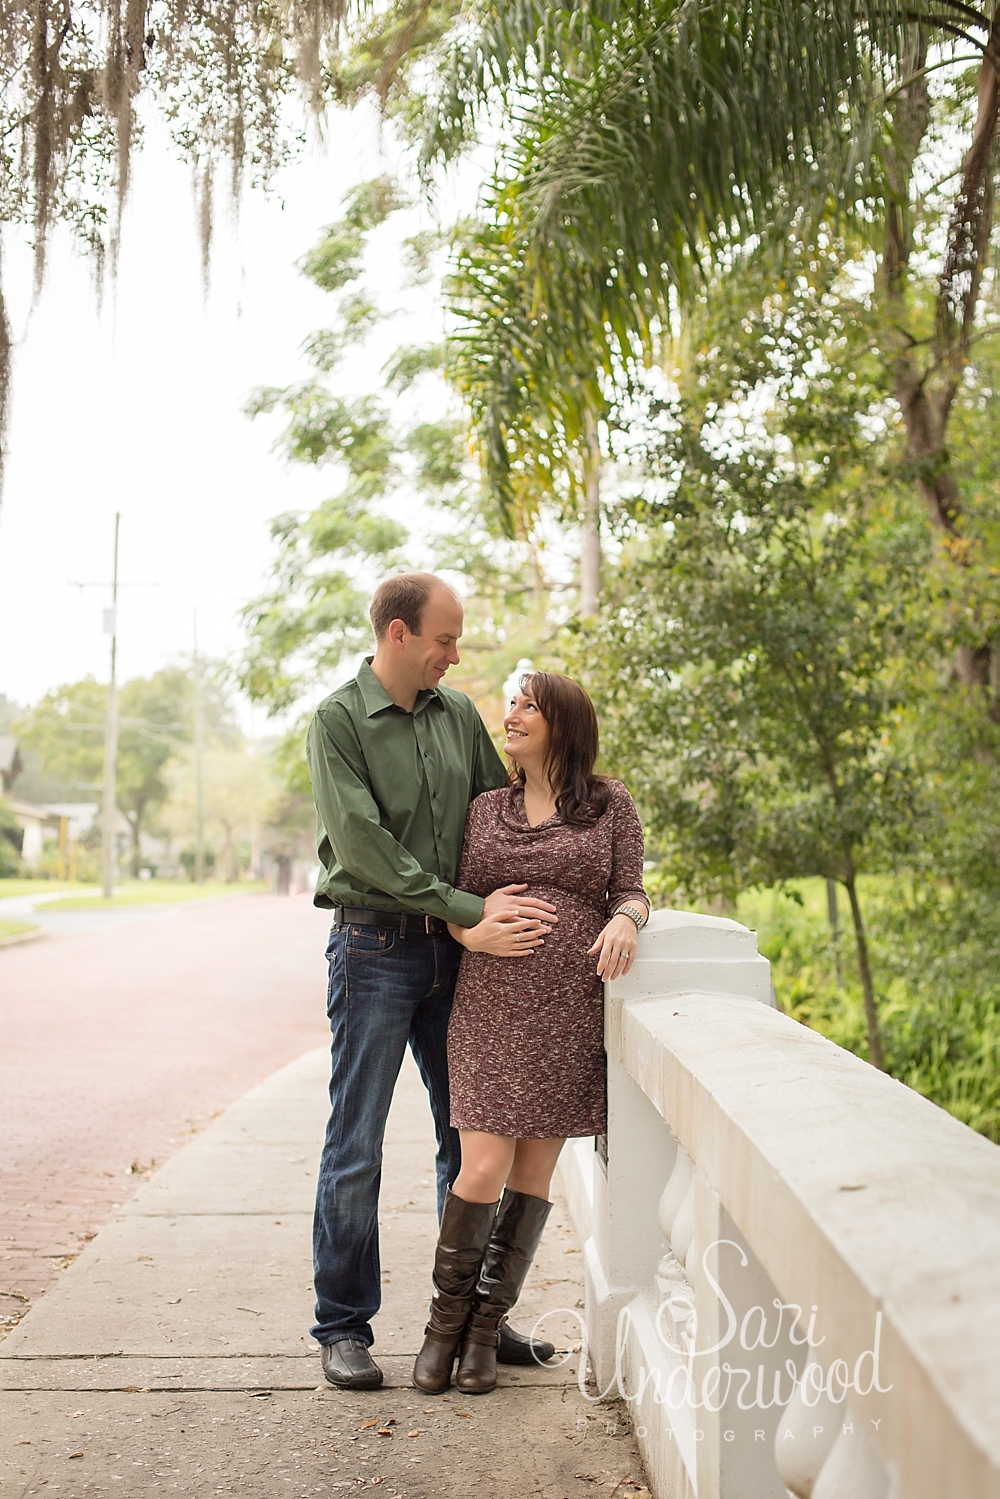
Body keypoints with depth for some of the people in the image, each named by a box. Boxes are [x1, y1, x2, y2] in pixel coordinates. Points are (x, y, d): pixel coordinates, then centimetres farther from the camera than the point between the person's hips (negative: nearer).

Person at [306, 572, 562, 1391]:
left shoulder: (459, 713, 9)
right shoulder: (339, 720, -7)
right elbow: (362, 844, -16)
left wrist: (511, 903, -5)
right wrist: (469, 911, -18)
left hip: (454, 950, 6)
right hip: (376, 946, -5)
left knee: (471, 1137, 10)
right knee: (356, 1148, 1)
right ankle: (344, 1327, 16)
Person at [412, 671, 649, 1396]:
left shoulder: (611, 803, 8)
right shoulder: (486, 807, 13)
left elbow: (631, 890, 6)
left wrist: (626, 919, -16)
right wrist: (468, 929, -11)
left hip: (571, 1008, 0)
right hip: (493, 1003, 0)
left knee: (534, 1171, 5)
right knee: (485, 1168, -6)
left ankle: (486, 1329, 19)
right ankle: (446, 1321, 15)